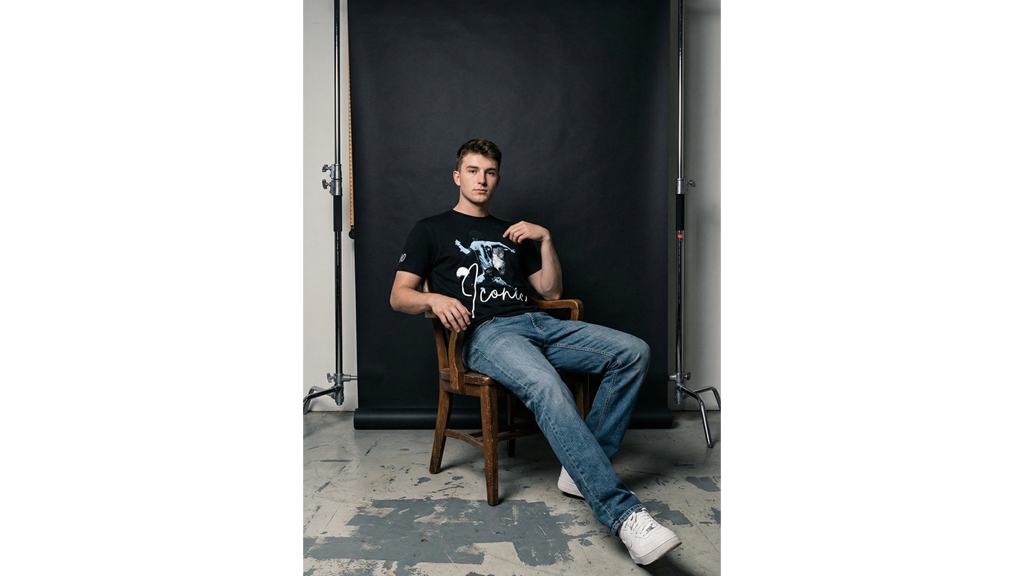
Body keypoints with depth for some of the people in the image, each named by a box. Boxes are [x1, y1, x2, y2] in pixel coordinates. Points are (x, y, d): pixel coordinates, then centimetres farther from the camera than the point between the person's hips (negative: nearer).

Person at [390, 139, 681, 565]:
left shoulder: (512, 233, 29)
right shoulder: (430, 230, 17)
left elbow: (551, 292, 23)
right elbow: (399, 296, 8)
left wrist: (545, 239, 10)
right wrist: (434, 298, -13)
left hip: (536, 322, 6)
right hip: (485, 334, -5)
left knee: (633, 352, -15)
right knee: (547, 388, -37)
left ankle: (583, 470, -14)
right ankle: (622, 512, -36)